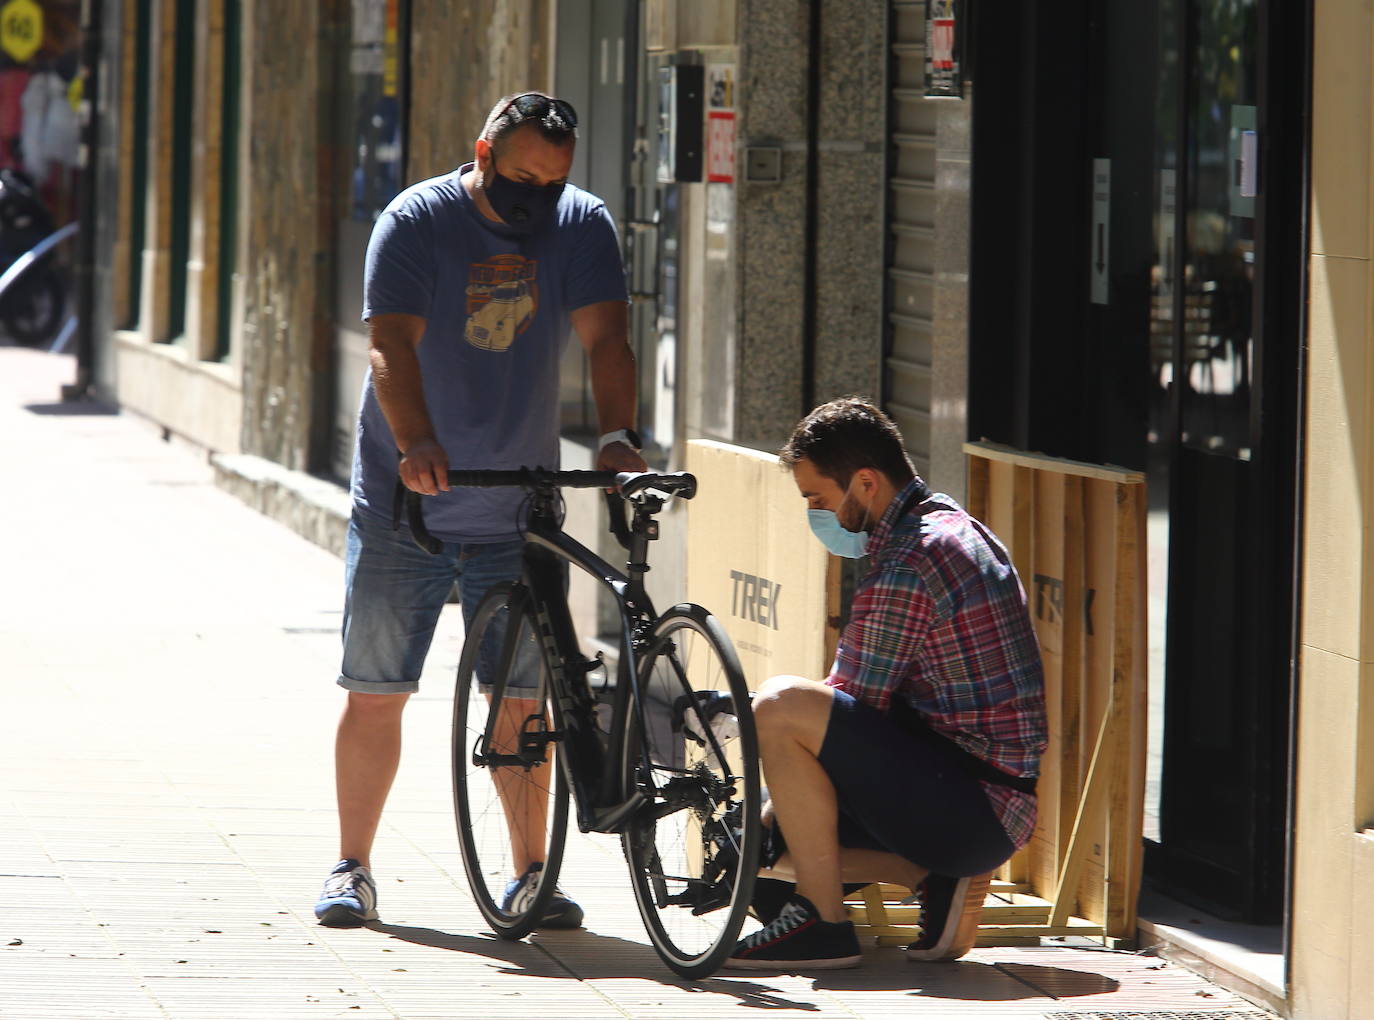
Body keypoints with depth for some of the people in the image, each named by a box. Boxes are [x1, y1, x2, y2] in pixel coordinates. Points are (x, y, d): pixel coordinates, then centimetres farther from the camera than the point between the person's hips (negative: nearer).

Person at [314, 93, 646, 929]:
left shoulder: (583, 227, -1)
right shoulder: (418, 222, -10)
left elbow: (605, 336, -12)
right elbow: (393, 344, -21)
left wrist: (617, 437, -30)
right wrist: (417, 445, -38)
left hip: (516, 512, 2)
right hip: (404, 509, -2)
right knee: (374, 695, 2)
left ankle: (531, 875, 10)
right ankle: (352, 869, 12)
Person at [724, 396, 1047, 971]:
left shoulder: (906, 567, -18)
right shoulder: (954, 527, 16)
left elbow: (852, 711, -13)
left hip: (970, 809, -10)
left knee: (780, 707, -22)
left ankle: (823, 923, -17)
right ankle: (936, 881, 5)